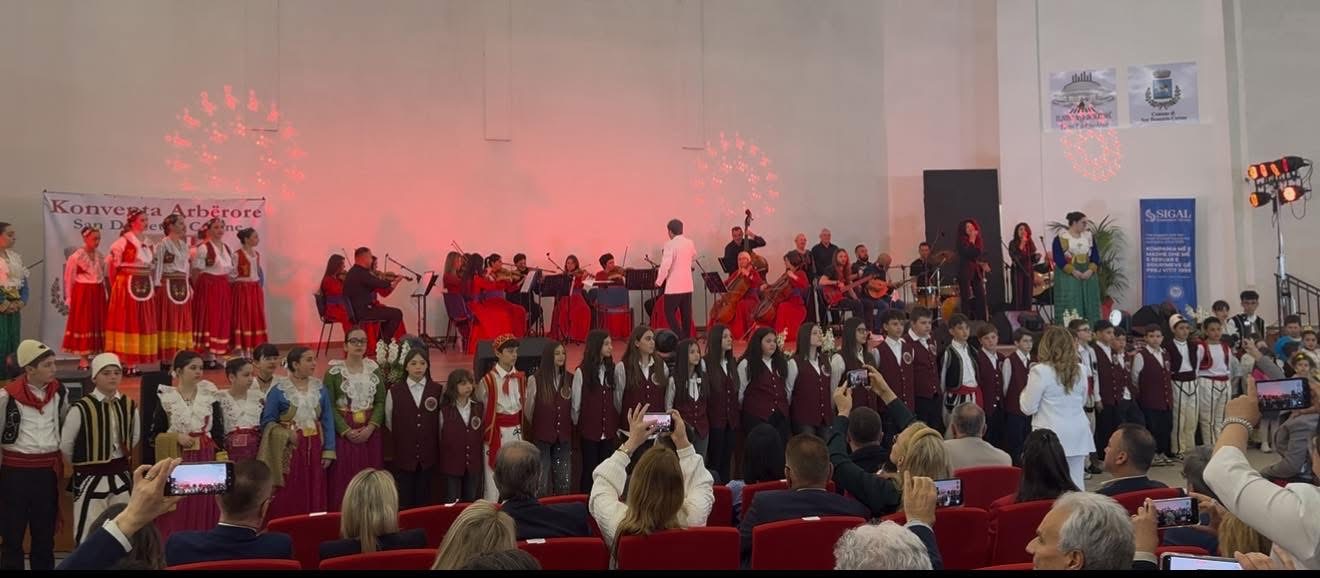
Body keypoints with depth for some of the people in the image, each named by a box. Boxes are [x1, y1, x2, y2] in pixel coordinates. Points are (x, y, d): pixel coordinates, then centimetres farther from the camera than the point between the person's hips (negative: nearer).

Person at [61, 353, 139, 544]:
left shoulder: (129, 406, 2)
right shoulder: (82, 407, -13)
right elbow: (65, 446, -4)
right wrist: (82, 463, 10)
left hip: (121, 476, 5)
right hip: (91, 477, -5)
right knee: (89, 533, -4)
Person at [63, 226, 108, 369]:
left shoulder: (101, 256, 8)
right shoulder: (76, 256, -7)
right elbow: (69, 278, -4)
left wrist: (105, 294, 12)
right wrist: (69, 298, -4)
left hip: (98, 293, 5)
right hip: (82, 293, -5)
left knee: (98, 324, 6)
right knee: (83, 324, -2)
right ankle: (83, 360, 3)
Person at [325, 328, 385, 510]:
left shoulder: (374, 369, 7)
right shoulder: (334, 371, -4)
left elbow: (381, 402, 3)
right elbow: (329, 406, -8)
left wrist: (371, 427, -11)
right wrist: (346, 431, -15)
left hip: (370, 432, 3)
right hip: (343, 432, -3)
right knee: (343, 479, -3)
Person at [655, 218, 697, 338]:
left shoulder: (670, 245, -15)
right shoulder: (690, 243, 6)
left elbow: (665, 264, -22)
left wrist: (659, 281, -11)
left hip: (674, 286, -7)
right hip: (687, 285, 7)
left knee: (670, 313, -1)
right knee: (686, 314, 12)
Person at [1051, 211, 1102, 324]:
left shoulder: (1089, 236, 10)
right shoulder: (1060, 238, -5)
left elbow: (1095, 256, 6)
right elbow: (1058, 258, -11)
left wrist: (1091, 270, -12)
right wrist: (1073, 271, -19)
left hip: (1088, 275, 5)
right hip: (1067, 276, -5)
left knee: (1089, 305, 3)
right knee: (1070, 305, -8)